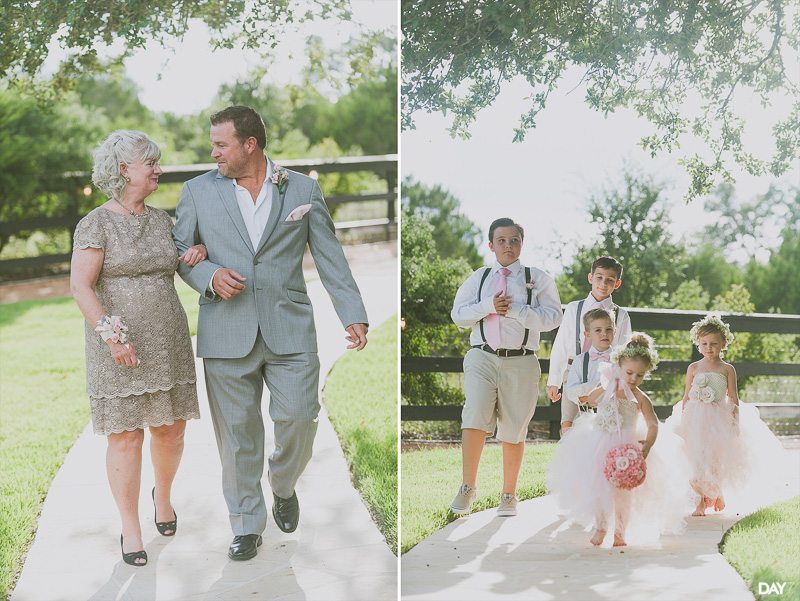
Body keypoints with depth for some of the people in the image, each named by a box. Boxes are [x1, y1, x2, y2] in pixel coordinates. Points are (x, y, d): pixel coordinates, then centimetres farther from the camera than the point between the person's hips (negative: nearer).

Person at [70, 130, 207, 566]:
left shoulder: (161, 219, 12)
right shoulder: (96, 224, -5)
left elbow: (179, 265, 27)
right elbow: (80, 286, -12)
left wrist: (199, 251, 4)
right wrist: (111, 334, -21)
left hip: (168, 343, 5)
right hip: (120, 346, -5)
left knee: (171, 429, 8)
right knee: (125, 435, -2)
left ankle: (163, 495, 37)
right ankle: (130, 530, 9)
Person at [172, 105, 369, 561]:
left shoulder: (303, 189, 5)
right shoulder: (199, 191, 7)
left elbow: (331, 257, 6)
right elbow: (178, 251, 13)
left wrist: (353, 314, -1)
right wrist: (209, 276, -8)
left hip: (289, 330, 0)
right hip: (227, 333, 1)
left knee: (299, 418, -3)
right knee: (238, 433, 4)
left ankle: (283, 487, 29)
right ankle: (247, 524, 19)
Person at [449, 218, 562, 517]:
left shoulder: (538, 279, 6)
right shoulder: (478, 277, 14)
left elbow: (552, 317, -4)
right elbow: (458, 313, 9)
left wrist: (514, 309, -14)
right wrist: (487, 306, -8)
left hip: (520, 362, -1)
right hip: (482, 358, 1)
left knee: (514, 430, 5)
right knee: (475, 417, -18)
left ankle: (509, 495, 19)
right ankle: (467, 487, -4)